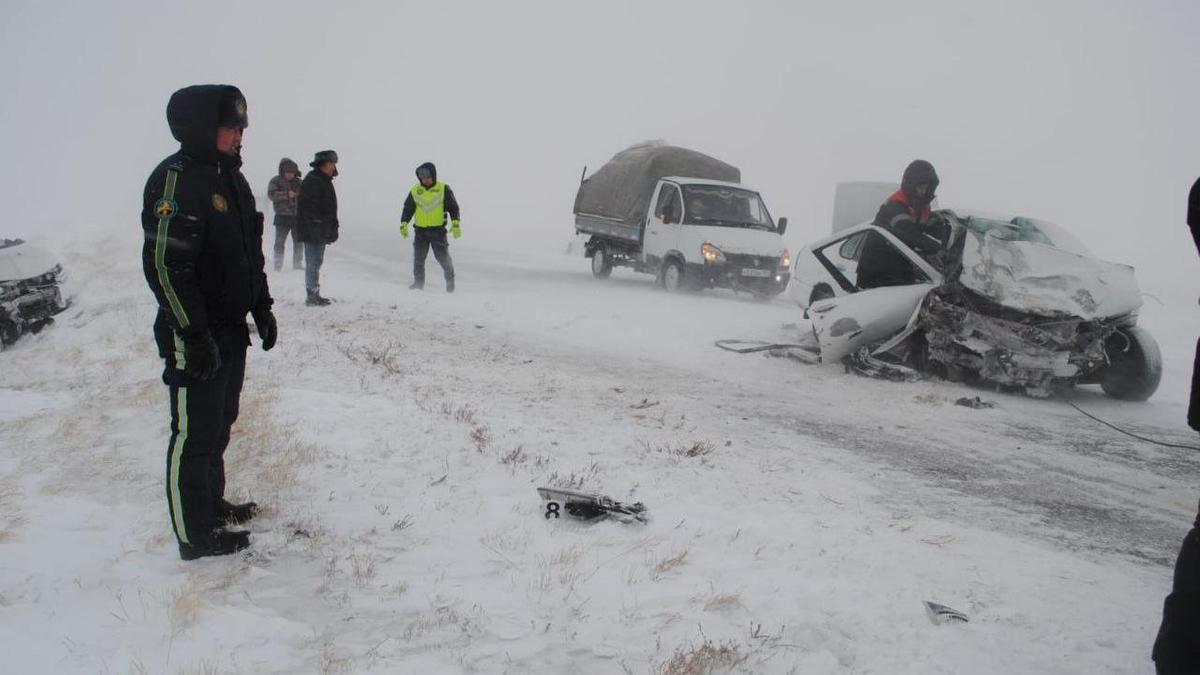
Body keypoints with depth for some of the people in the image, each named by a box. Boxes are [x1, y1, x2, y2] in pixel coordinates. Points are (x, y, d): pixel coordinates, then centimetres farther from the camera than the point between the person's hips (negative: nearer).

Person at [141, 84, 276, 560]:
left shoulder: (230, 177, 12)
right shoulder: (176, 179, -18)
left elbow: (250, 253, 21)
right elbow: (164, 264, -24)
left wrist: (261, 308, 19)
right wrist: (194, 334, -24)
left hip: (231, 330, 9)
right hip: (195, 337, -9)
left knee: (219, 424, 21)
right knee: (194, 435, 0)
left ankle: (212, 504, 37)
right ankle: (195, 535, 11)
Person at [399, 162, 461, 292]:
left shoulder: (444, 189, -3)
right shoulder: (415, 191, 4)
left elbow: (453, 207, -1)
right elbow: (408, 208, 10)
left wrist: (456, 224, -11)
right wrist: (404, 224, -1)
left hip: (438, 230, -3)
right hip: (420, 230, 3)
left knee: (443, 256, -4)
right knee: (418, 258, 3)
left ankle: (450, 280, 14)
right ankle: (418, 282, 14)